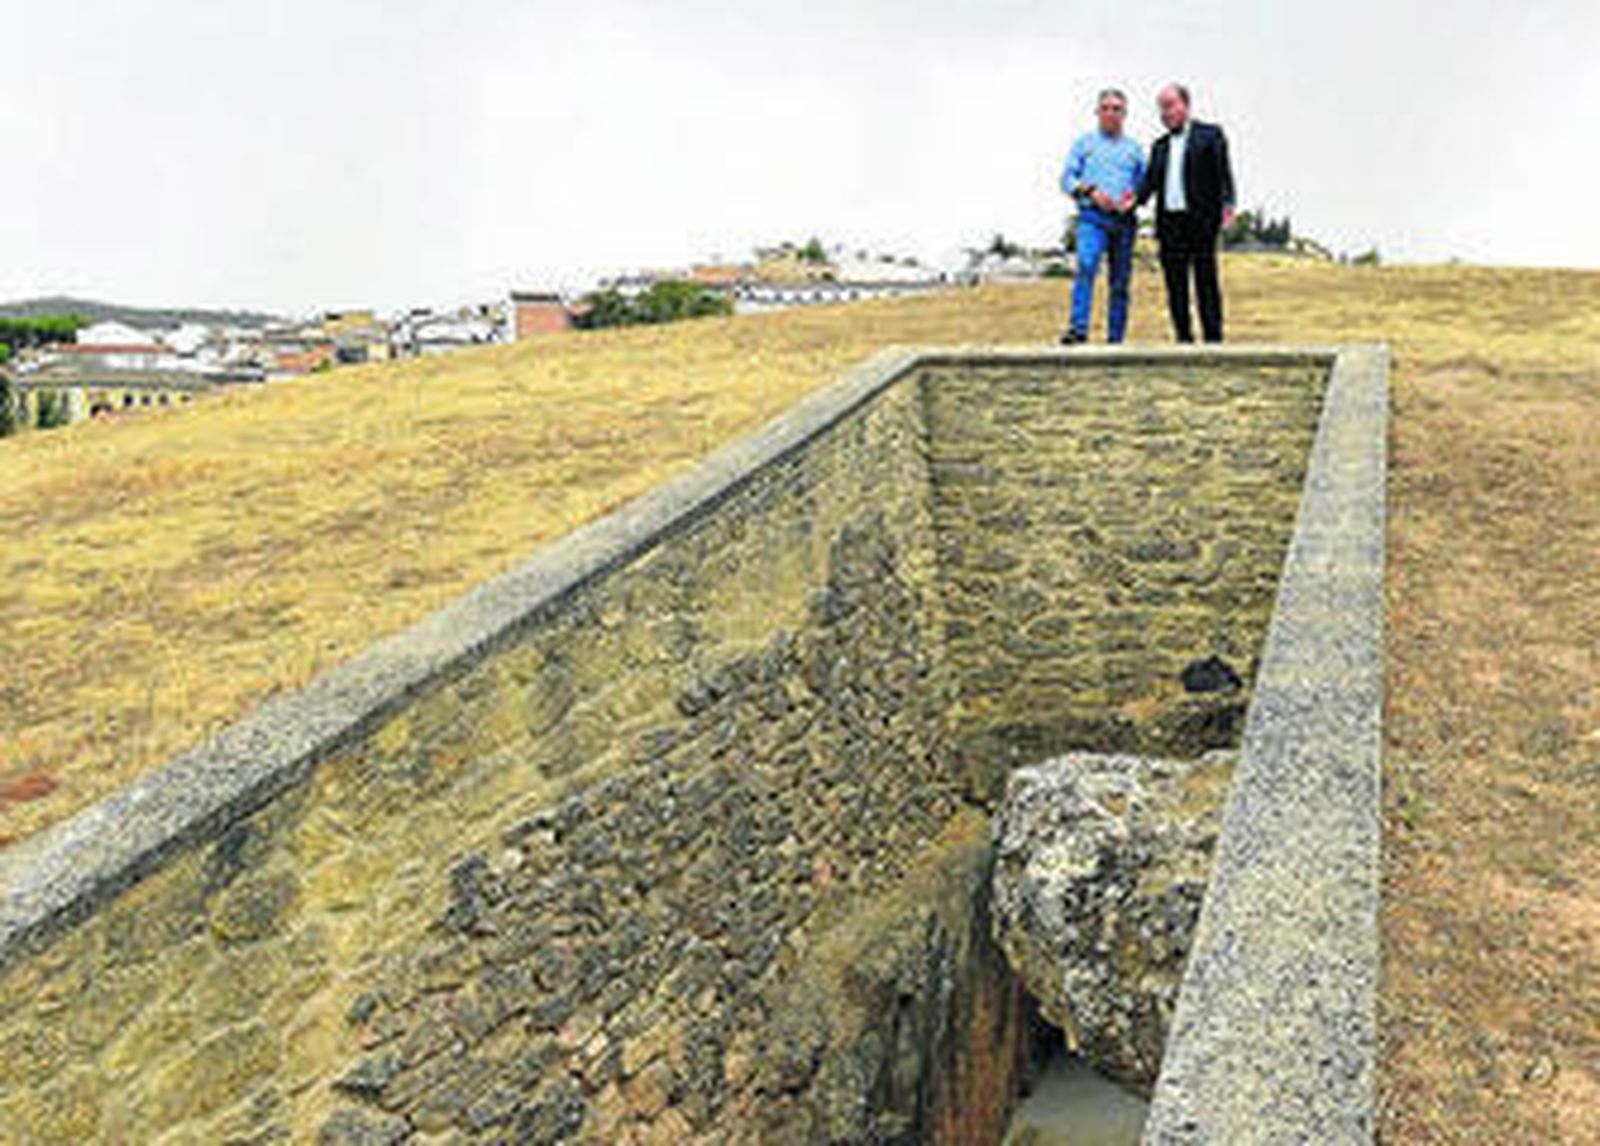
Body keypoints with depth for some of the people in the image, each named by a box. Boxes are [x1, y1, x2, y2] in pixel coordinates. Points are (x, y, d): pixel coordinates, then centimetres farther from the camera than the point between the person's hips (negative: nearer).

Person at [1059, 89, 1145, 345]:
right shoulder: (1084, 143, 14)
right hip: (1093, 217, -3)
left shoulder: (1134, 149, 19)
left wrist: (1134, 196, -7)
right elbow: (1067, 178, 6)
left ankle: (1115, 339, 5)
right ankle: (1078, 329, -33)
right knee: (1086, 267, -24)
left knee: (1120, 282, 1)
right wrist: (1091, 191, -11)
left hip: (1124, 220, 3)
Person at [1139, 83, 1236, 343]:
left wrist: (1227, 204, -19)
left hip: (1201, 221, -5)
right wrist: (1136, 199, -9)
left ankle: (1213, 339, -4)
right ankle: (1184, 339, 8)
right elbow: (1150, 181, 11)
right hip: (1169, 222, 5)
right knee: (1176, 287, 3)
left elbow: (1224, 173, -4)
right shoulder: (1160, 146, 20)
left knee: (1206, 283, -5)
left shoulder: (1210, 135, 5)